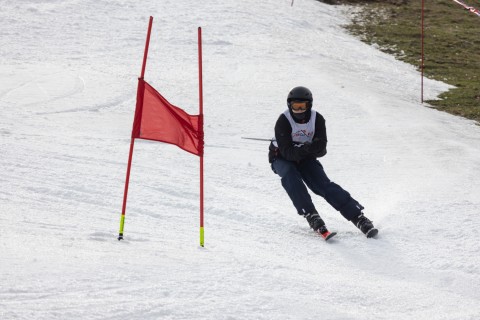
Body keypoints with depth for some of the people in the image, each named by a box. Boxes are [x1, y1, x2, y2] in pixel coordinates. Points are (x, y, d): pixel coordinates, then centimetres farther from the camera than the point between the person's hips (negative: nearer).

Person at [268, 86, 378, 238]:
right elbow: (286, 151, -28)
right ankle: (310, 215, -37)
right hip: (282, 159, -2)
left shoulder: (317, 119, -13)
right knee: (290, 175, -34)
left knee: (324, 184, -18)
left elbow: (321, 149, -17)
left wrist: (311, 148, -39)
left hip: (305, 159, 2)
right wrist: (302, 149, -46)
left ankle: (357, 216, -21)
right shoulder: (283, 121, -21)